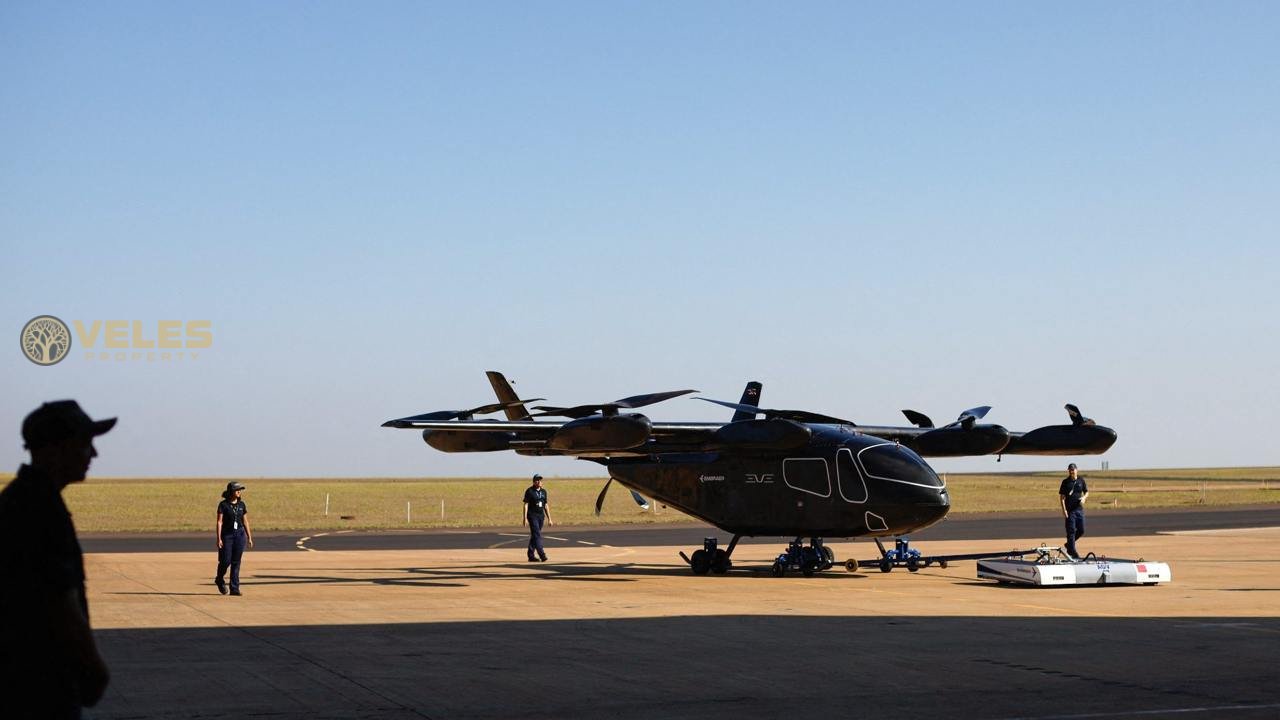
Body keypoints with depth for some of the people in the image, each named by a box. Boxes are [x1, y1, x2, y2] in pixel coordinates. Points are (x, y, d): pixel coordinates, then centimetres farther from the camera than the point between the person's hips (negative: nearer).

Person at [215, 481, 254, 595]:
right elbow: (219, 522, -8)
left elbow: (245, 522, 12)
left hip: (239, 534, 4)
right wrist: (219, 538, -14)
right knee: (226, 560, -2)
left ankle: (235, 588, 4)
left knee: (236, 562, 2)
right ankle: (219, 580, 28)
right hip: (227, 535, -4)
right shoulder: (223, 505, -6)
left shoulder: (241, 504, 8)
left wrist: (249, 537, 10)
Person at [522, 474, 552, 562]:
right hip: (532, 515, -6)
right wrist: (525, 518, -15)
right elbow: (526, 505, -8)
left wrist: (549, 519, 14)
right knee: (537, 535, -15)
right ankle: (542, 554, -23)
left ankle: (531, 556, 15)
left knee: (534, 535, 10)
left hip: (541, 516, 6)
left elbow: (545, 506, 16)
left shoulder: (543, 492, 12)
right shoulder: (529, 491, -6)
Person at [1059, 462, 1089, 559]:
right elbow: (1061, 496, -2)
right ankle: (1072, 551, 1)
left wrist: (1084, 498, -7)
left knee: (1081, 531, 4)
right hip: (1070, 510, -4)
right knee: (1071, 531, -4)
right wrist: (1064, 510, -11)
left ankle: (1069, 544, 24)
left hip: (1079, 509, 4)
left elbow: (1086, 492, 17)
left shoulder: (1081, 480, 8)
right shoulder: (1066, 482, -1)